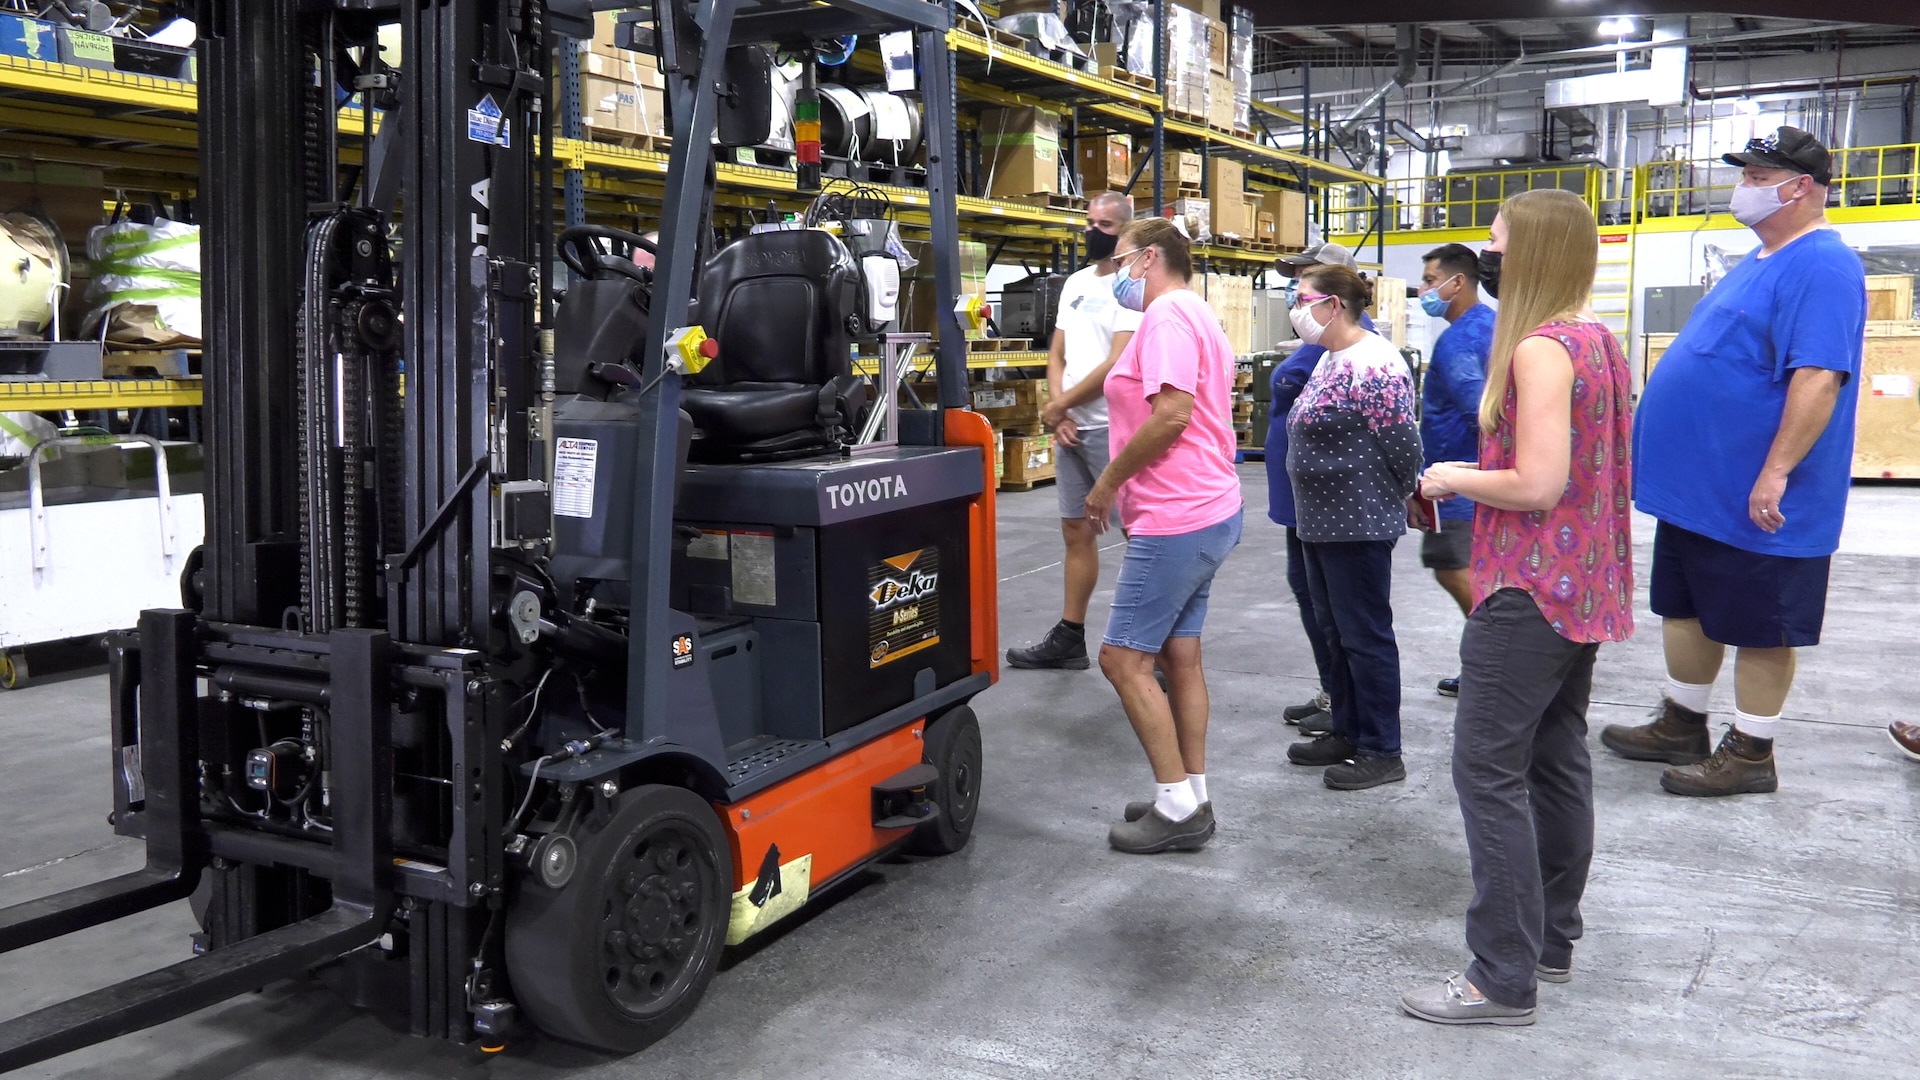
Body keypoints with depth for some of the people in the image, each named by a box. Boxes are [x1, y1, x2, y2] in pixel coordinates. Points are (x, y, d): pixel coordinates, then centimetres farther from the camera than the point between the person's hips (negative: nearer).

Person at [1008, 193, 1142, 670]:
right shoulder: (1075, 282, 14)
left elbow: (1118, 364, -19)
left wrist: (1058, 404, -10)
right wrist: (1059, 411, -2)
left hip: (1111, 428, -8)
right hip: (1071, 428, 8)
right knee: (1076, 531, 13)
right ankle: (1069, 638, 22)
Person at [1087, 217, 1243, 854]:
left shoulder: (1167, 314, -14)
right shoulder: (1195, 316, 20)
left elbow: (1171, 414, -24)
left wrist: (1109, 481, -14)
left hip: (1176, 520, -11)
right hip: (1205, 511, 11)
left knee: (1123, 658, -6)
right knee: (1179, 654, 13)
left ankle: (1178, 808, 0)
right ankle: (1191, 799, 20)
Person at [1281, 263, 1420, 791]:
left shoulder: (1373, 366, -20)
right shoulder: (1330, 359, 11)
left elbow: (1403, 442, -18)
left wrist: (1399, 498, -3)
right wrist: (1311, 507, 18)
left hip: (1358, 524, -10)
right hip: (1322, 522, 10)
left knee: (1365, 636, 0)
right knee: (1336, 632, 17)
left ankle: (1381, 752, 11)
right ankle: (1347, 732, 29)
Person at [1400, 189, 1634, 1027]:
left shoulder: (1540, 349, -18)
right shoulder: (1600, 341, 11)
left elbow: (1536, 486, -24)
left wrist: (1454, 479, -9)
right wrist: (1483, 474, 12)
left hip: (1533, 589, -10)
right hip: (1586, 586, 10)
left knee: (1489, 769, -6)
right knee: (1557, 759, 16)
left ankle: (1504, 978, -1)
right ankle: (1552, 939, 28)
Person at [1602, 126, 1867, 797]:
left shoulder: (1822, 267, -17)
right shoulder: (1763, 262, 15)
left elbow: (1819, 377, -26)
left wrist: (1776, 472, -29)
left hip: (1751, 497, -10)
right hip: (1699, 483, 10)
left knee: (1757, 626, 3)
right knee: (1686, 608, 17)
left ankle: (1750, 754, 14)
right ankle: (1682, 727, 31)